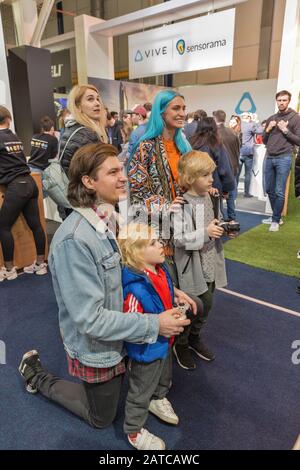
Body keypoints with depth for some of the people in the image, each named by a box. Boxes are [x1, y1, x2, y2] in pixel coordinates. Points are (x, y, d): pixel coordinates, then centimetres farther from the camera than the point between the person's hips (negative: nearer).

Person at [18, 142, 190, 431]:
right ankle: (36, 375, 33)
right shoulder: (74, 240, -33)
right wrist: (154, 325, -27)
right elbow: (91, 319, -30)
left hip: (122, 336, 7)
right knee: (102, 418, 22)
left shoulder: (111, 218, -7)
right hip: (97, 348, -7)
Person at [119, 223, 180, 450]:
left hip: (164, 342, 8)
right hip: (146, 350, -8)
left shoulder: (160, 269, -10)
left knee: (164, 377, 34)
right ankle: (134, 431, 43)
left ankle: (158, 400, 64)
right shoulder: (136, 288, -37)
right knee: (141, 392, 17)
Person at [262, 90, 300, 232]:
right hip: (269, 158, 6)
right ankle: (277, 217, 24)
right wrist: (268, 130, 1)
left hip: (284, 159, -5)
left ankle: (276, 220, 5)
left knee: (279, 192, -5)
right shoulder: (271, 119, 14)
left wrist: (285, 130, -11)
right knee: (269, 190, 10)